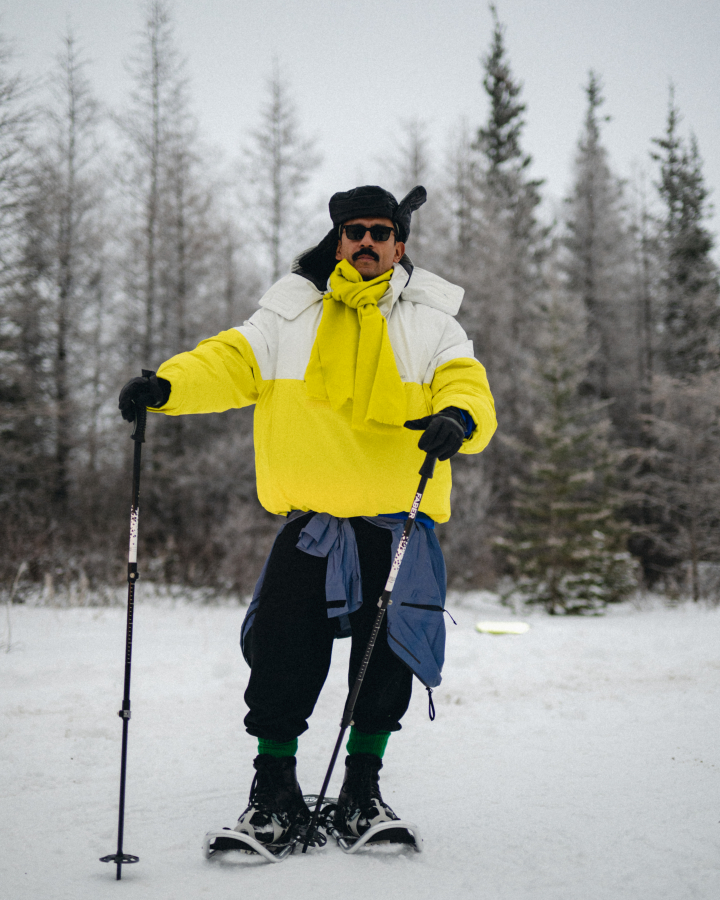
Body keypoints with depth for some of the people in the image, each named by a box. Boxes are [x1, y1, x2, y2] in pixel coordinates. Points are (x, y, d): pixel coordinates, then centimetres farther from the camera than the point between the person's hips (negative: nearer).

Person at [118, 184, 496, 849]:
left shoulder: (429, 321, 9)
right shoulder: (291, 317, 11)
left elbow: (467, 386, -3)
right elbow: (231, 363, 1)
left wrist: (458, 419, -28)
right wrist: (166, 385, -19)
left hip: (399, 522, 0)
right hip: (312, 519, 0)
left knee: (387, 655, 1)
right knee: (283, 650, -7)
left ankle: (363, 787, 18)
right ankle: (274, 791, 7)